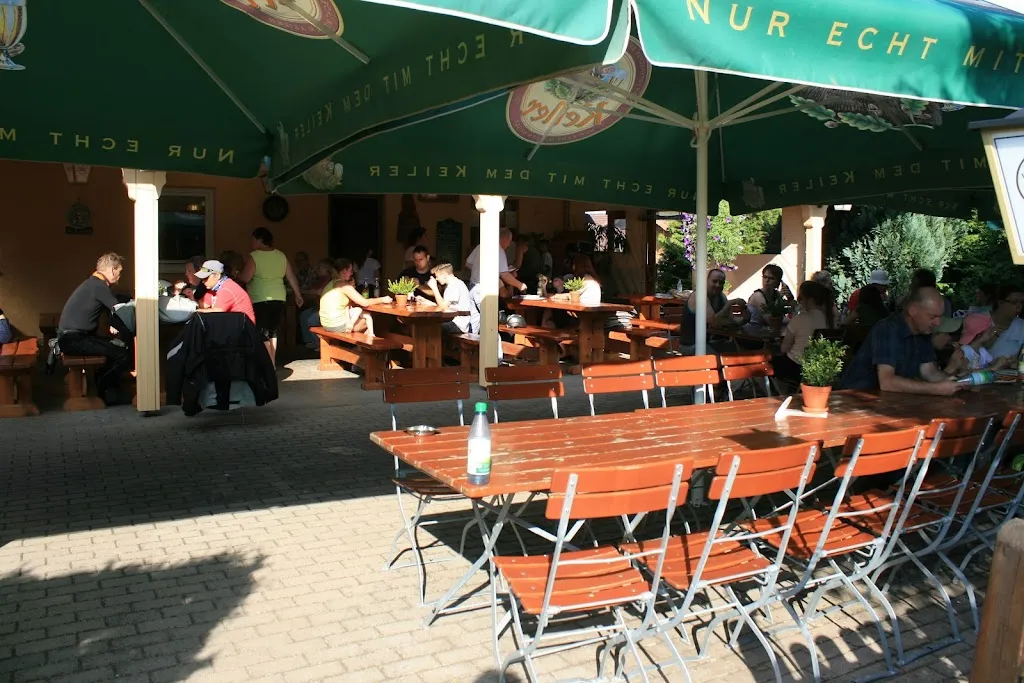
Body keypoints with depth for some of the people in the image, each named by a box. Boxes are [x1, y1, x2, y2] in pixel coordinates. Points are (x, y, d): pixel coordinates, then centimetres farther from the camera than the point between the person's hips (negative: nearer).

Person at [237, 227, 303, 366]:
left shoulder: (253, 256, -9)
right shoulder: (281, 255, 8)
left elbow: (245, 278, -14)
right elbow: (292, 277, 11)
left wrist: (236, 275, 8)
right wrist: (298, 295, 20)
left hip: (260, 300, -6)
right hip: (278, 298, 6)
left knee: (262, 334, -2)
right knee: (273, 332, 16)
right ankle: (271, 363, 22)